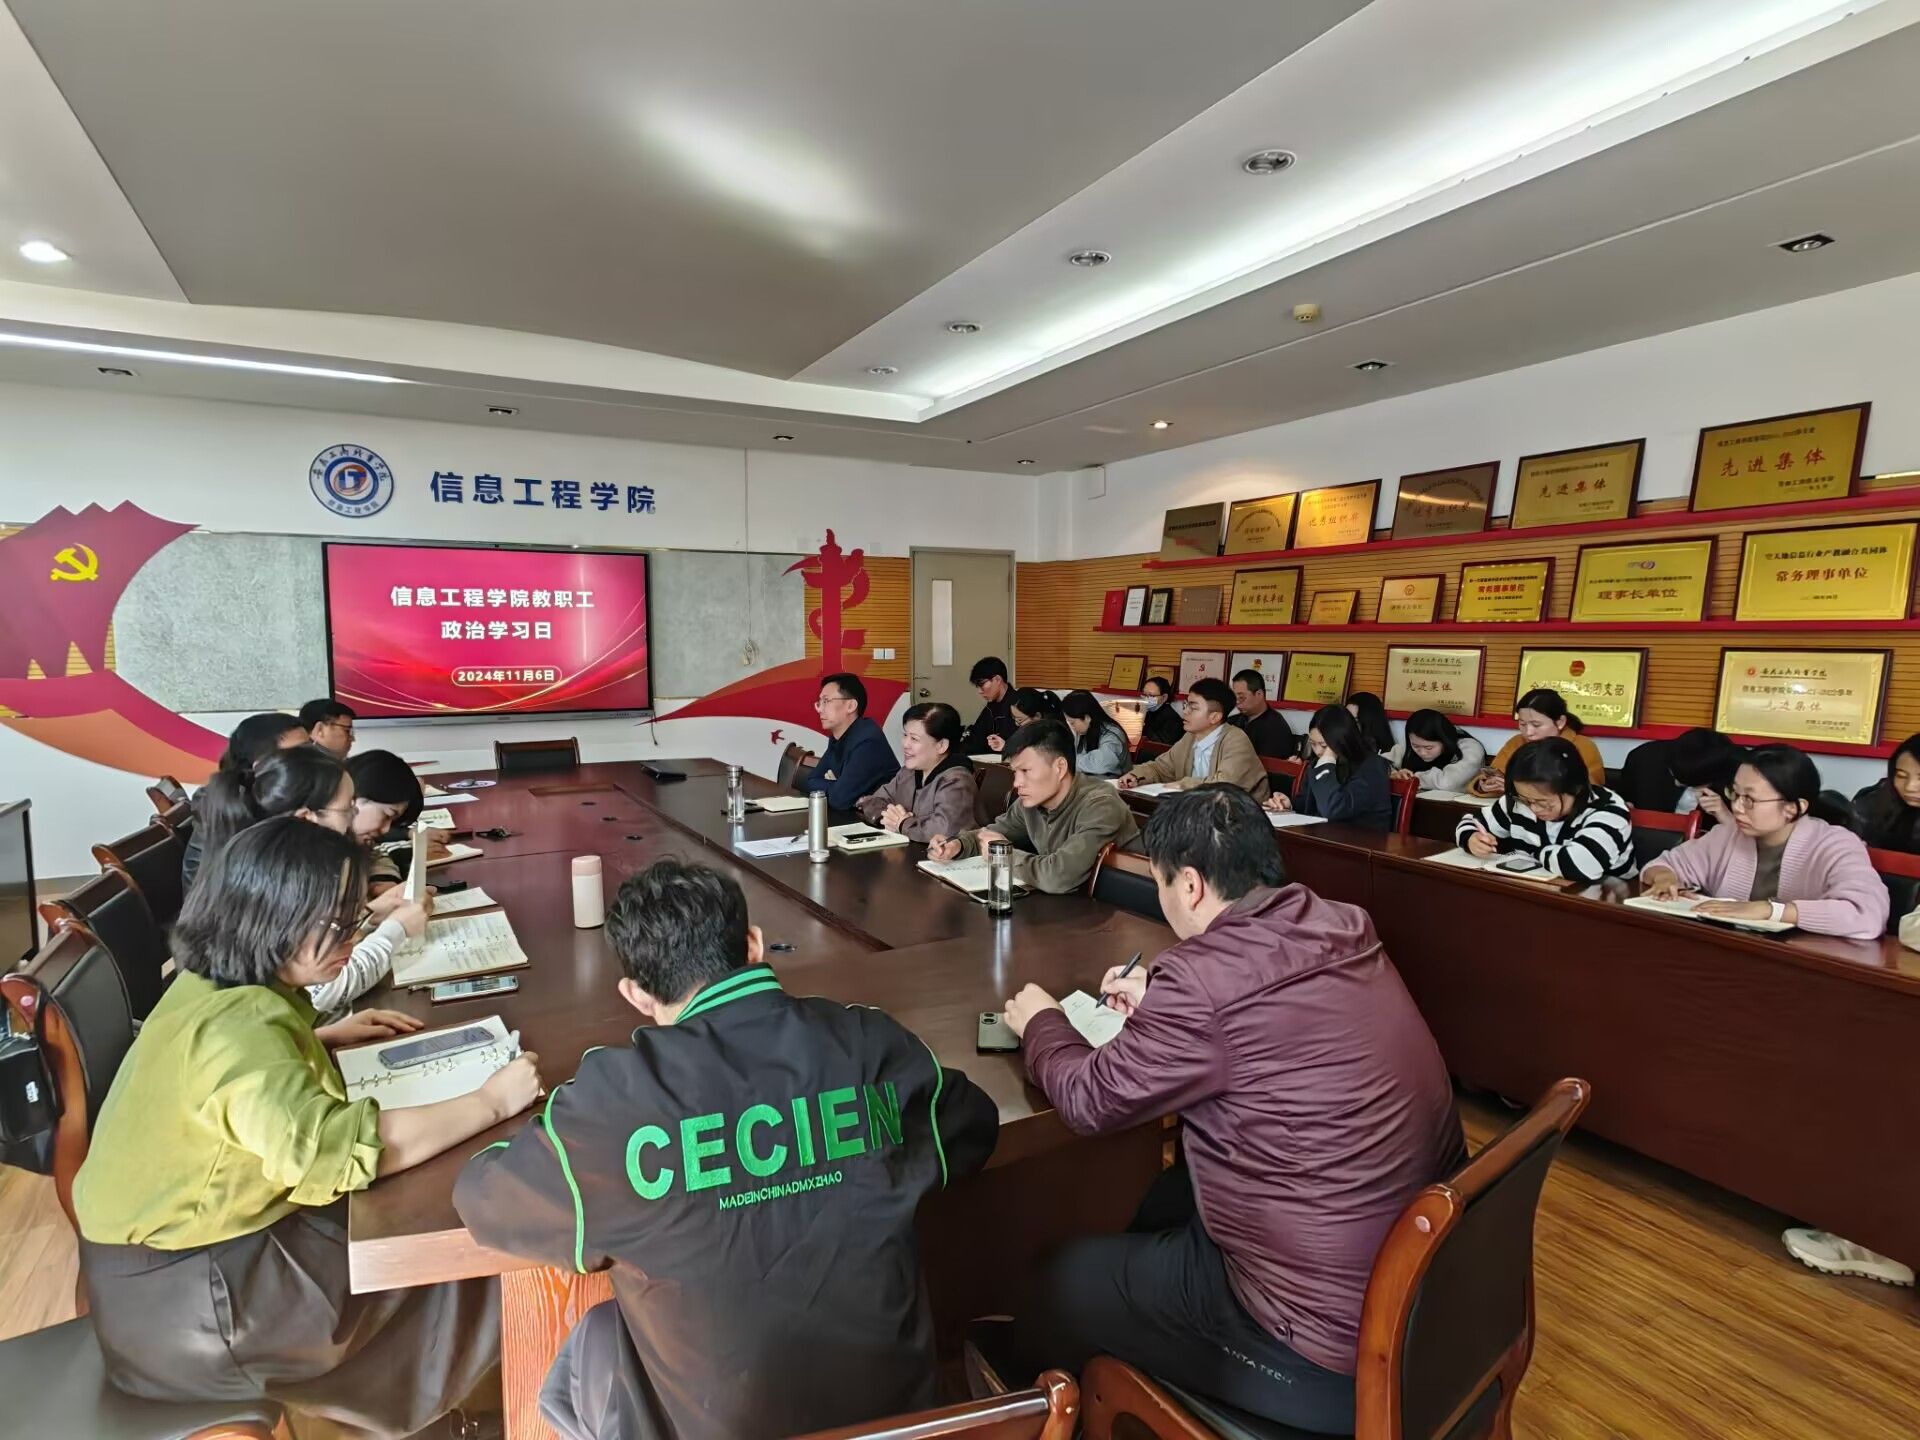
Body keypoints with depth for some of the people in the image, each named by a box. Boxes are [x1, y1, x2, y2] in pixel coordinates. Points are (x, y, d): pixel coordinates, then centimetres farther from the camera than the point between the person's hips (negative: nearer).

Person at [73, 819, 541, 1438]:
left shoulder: (214, 985, -3)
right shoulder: (236, 1026, -33)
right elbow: (355, 1149, -39)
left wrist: (327, 1038, 12)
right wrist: (491, 1102, -29)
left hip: (179, 1241, 9)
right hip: (187, 1296, -9)